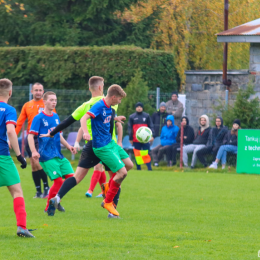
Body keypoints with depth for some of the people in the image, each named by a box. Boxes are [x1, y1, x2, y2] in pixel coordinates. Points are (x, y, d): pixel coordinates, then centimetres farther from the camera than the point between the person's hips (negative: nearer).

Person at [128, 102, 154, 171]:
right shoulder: (132, 117, 9)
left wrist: (151, 136, -3)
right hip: (136, 140, 0)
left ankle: (149, 168, -2)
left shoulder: (147, 116, 9)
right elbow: (130, 128, 9)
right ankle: (138, 168, 11)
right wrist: (130, 138, 4)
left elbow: (151, 126, 9)